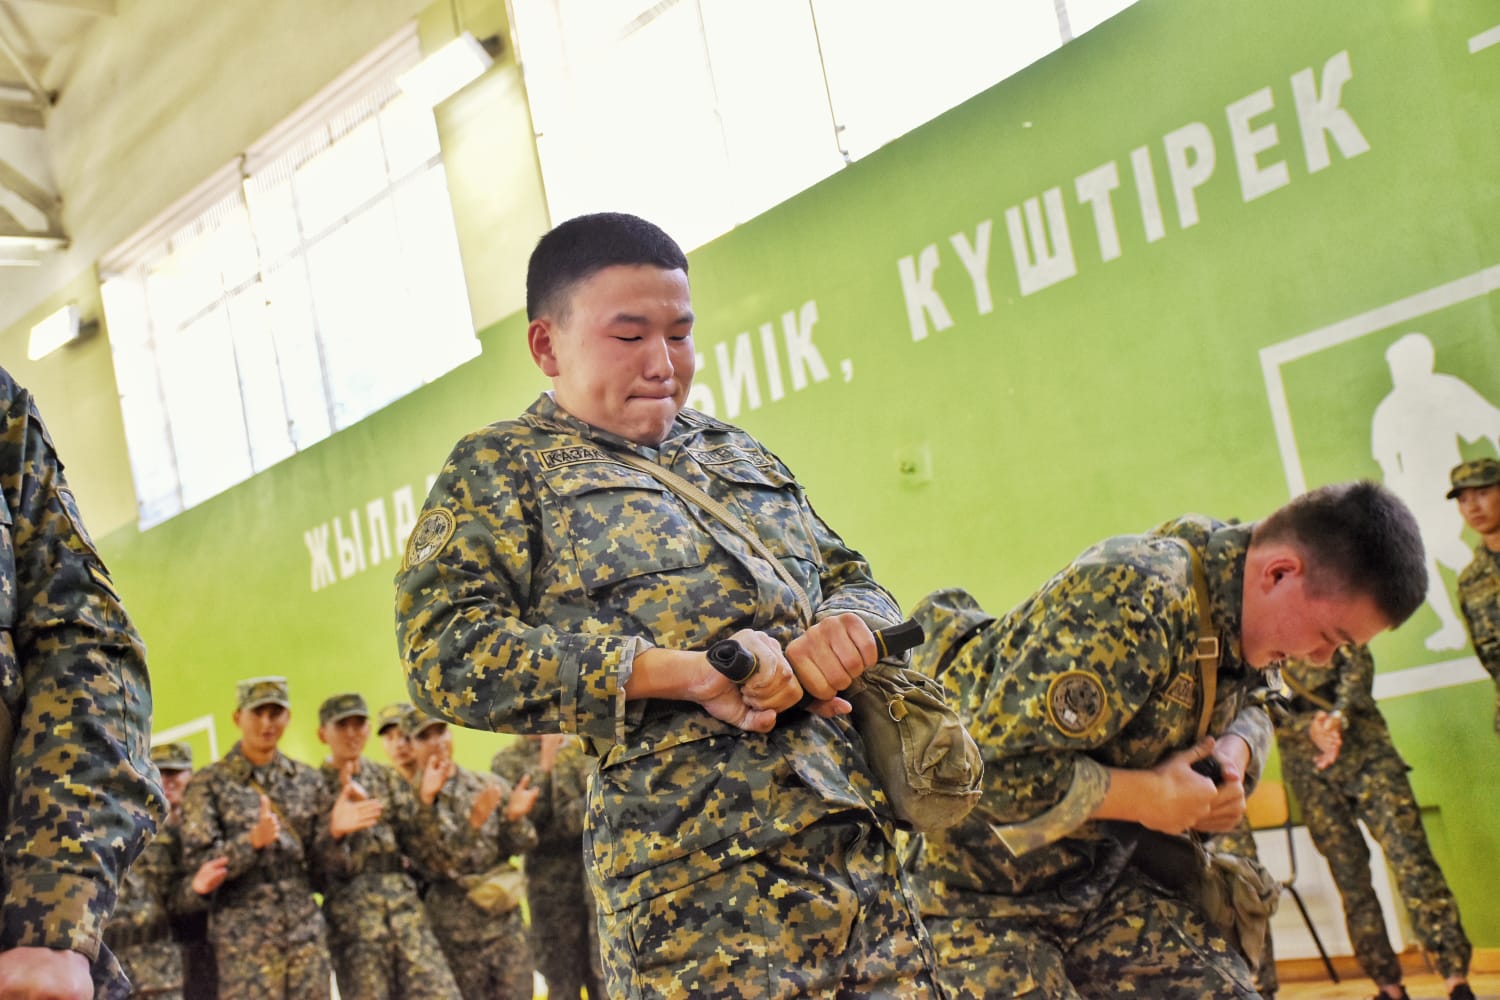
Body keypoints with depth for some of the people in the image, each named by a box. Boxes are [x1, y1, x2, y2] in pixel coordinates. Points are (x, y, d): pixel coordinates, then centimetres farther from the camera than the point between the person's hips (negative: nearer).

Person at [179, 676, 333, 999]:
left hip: (307, 932, 4)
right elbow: (198, 862, -6)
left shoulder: (308, 780, 11)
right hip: (244, 936, -4)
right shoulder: (210, 783, 1)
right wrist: (252, 841, -22)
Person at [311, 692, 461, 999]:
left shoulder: (389, 779, 15)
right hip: (352, 915, -3)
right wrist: (334, 831, -29)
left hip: (406, 908, 3)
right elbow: (324, 863, -7)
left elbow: (415, 839, 7)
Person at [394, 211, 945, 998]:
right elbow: (444, 653, -7)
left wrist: (846, 625, 0)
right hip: (691, 865, -5)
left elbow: (850, 577, 28)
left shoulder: (734, 451, 24)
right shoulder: (502, 467, 7)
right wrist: (683, 673, -16)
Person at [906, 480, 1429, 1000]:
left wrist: (1235, 749, -4)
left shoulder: (1239, 603, -2)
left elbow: (1246, 705, 20)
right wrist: (1148, 797, -22)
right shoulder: (1133, 602, -30)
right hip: (979, 877, -7)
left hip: (1108, 867, 8)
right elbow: (994, 769, -33)